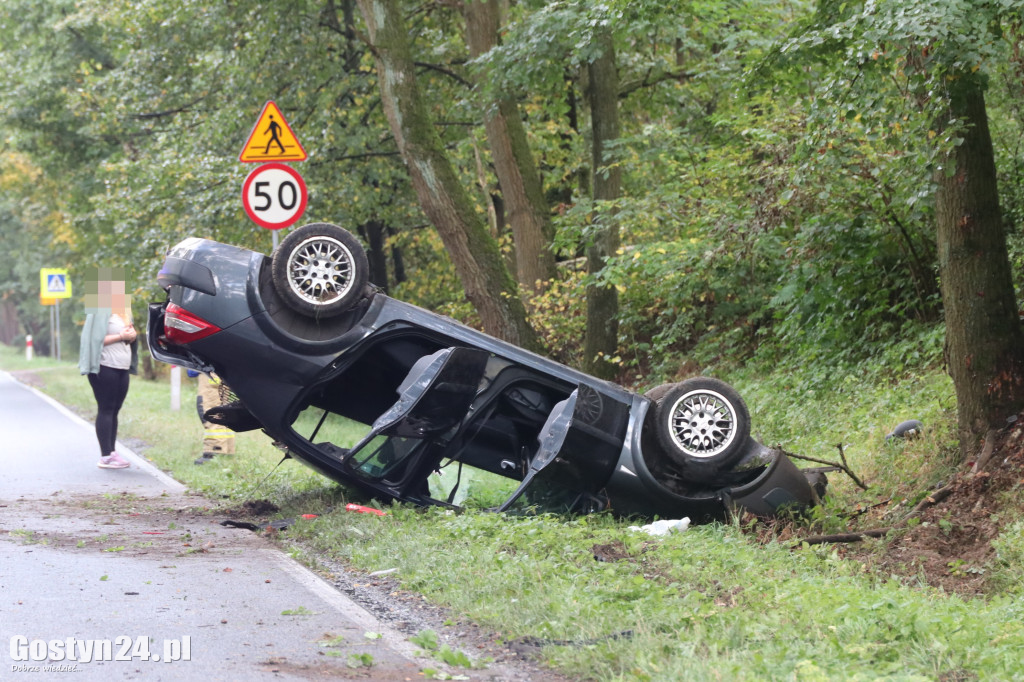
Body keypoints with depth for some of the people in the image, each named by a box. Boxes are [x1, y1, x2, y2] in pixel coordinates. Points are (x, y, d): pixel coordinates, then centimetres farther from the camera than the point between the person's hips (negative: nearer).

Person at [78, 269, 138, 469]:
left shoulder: (123, 310, 17)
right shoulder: (102, 310, -9)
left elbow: (130, 334, 22)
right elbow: (96, 338, -16)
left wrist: (132, 335, 0)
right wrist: (121, 336, -15)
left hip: (121, 369, 8)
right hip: (105, 368, -8)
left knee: (114, 410, 8)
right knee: (105, 410, -7)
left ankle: (112, 452, 11)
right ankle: (105, 457, -8)